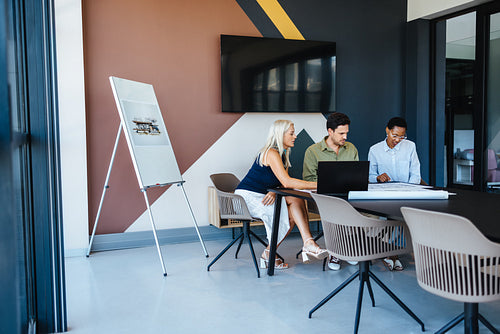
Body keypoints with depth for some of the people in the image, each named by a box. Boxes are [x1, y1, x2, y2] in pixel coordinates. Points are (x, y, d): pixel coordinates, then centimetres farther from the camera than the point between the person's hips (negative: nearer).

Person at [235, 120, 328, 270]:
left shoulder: (283, 154, 11)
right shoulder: (271, 153, -18)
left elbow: (282, 183, 5)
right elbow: (286, 182, -28)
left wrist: (274, 192, -18)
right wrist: (317, 185, -28)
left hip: (261, 197, 8)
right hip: (247, 197, -8)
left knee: (292, 214, -15)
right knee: (295, 201, -21)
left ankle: (269, 254, -8)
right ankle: (308, 243, -18)